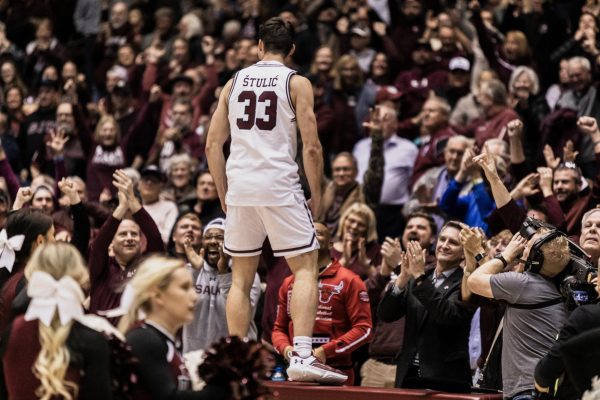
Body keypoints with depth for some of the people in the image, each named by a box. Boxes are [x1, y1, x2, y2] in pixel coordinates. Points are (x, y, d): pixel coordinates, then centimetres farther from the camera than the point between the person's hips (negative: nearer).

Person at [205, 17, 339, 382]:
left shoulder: (234, 82, 14)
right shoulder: (297, 83, 2)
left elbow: (213, 145, 12)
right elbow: (311, 147, -5)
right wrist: (317, 195, 5)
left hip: (239, 187, 4)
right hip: (279, 185, -4)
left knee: (242, 277, 14)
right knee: (306, 268, 2)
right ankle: (302, 356, -12)